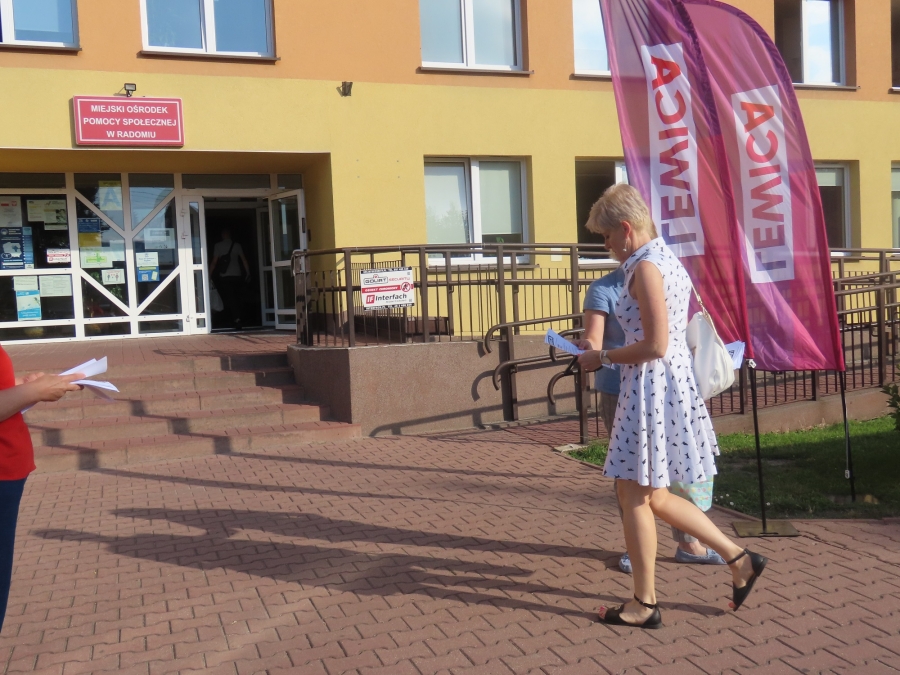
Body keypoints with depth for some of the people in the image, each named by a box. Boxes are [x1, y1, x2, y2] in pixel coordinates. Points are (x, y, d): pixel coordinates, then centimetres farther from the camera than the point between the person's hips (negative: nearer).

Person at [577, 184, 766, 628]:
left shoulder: (645, 267, -16)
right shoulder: (668, 260, 15)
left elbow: (655, 346, -22)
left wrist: (603, 358, -10)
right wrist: (612, 356, 18)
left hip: (652, 386, -10)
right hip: (674, 381, 10)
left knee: (634, 495, 2)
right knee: (652, 496, 17)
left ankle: (644, 605, 13)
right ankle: (738, 559, 21)